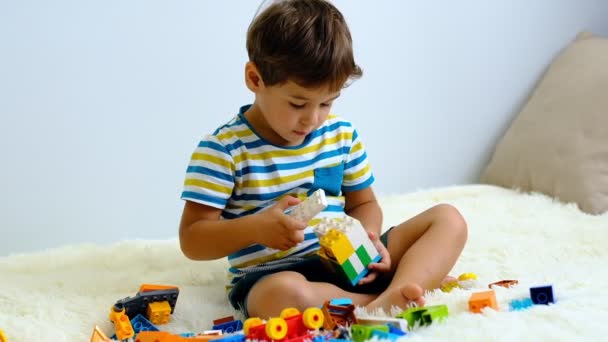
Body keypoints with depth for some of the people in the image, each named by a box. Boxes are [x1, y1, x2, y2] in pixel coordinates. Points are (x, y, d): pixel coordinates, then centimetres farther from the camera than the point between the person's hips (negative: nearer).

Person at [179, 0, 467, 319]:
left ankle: (389, 299, -32)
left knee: (448, 219, -6)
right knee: (281, 295, -43)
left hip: (347, 263, 6)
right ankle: (392, 305, -25)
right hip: (271, 274, -6)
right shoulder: (223, 149, -7)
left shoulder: (342, 134, 9)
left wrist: (368, 236, -5)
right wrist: (255, 228, -28)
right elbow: (192, 240, -8)